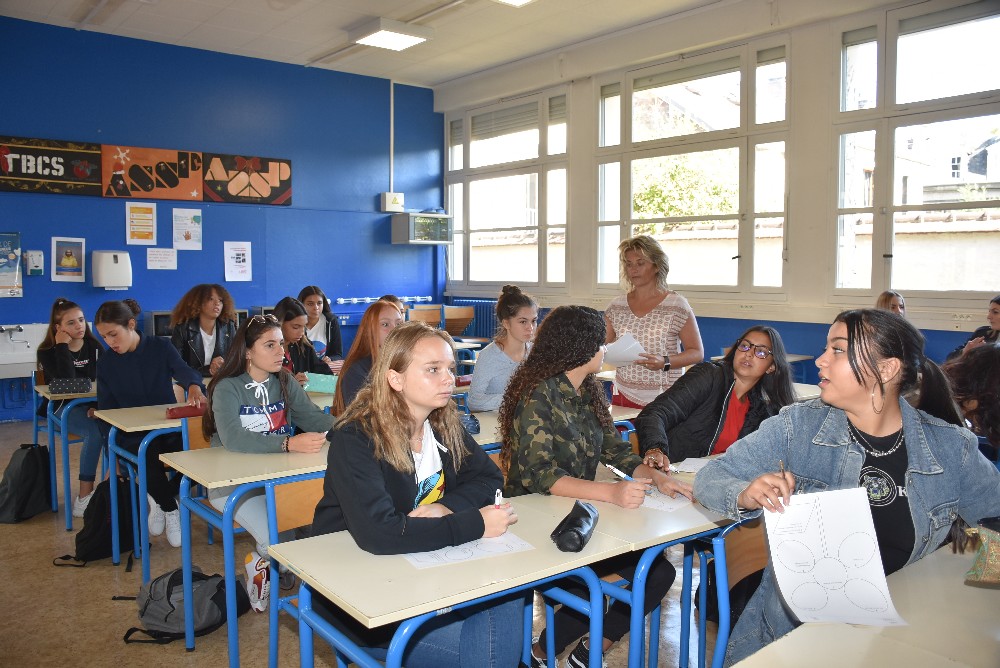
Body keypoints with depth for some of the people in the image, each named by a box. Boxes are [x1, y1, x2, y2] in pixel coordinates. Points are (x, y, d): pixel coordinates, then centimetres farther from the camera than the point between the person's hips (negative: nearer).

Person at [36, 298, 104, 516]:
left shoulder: (94, 347, 7)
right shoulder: (47, 352, -3)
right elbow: (67, 383, -21)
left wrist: (98, 405, -19)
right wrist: (63, 347, -18)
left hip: (92, 405, 3)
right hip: (63, 408, -3)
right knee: (95, 432, -34)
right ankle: (84, 496, -28)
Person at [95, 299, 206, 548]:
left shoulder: (161, 347, -1)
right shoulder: (106, 363, 4)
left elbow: (182, 370, -21)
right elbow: (106, 410, 7)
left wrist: (194, 387, -47)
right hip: (132, 434, 0)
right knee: (151, 456, -35)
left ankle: (160, 499, 4)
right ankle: (170, 509, -6)